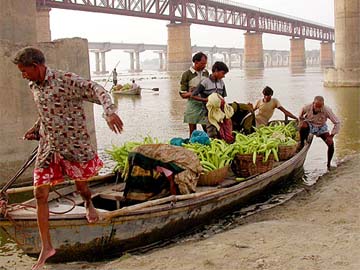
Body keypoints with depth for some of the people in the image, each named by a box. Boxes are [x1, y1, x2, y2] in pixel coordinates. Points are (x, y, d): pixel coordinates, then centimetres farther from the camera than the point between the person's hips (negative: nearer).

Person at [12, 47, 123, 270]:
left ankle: (89, 205, 50)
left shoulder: (67, 81, -17)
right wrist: (36, 130, 9)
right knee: (40, 195, -1)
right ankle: (46, 247, 10)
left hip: (75, 145, -6)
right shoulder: (34, 87, 7)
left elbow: (97, 91, -26)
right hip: (48, 148, 6)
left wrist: (110, 112, -44)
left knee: (81, 187, 10)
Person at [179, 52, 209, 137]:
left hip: (204, 104, 4)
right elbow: (183, 94, -3)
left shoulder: (206, 73, 11)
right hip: (193, 105, -4)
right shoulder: (187, 74, -4)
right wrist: (191, 93, -22)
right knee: (193, 132, 2)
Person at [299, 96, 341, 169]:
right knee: (303, 126, -39)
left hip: (321, 128, 1)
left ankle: (328, 164, 7)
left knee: (331, 144, -14)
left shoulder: (327, 110, -29)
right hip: (310, 125, -1)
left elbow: (337, 122, -21)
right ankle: (301, 144, -15)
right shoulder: (307, 107, -26)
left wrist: (331, 136, -23)